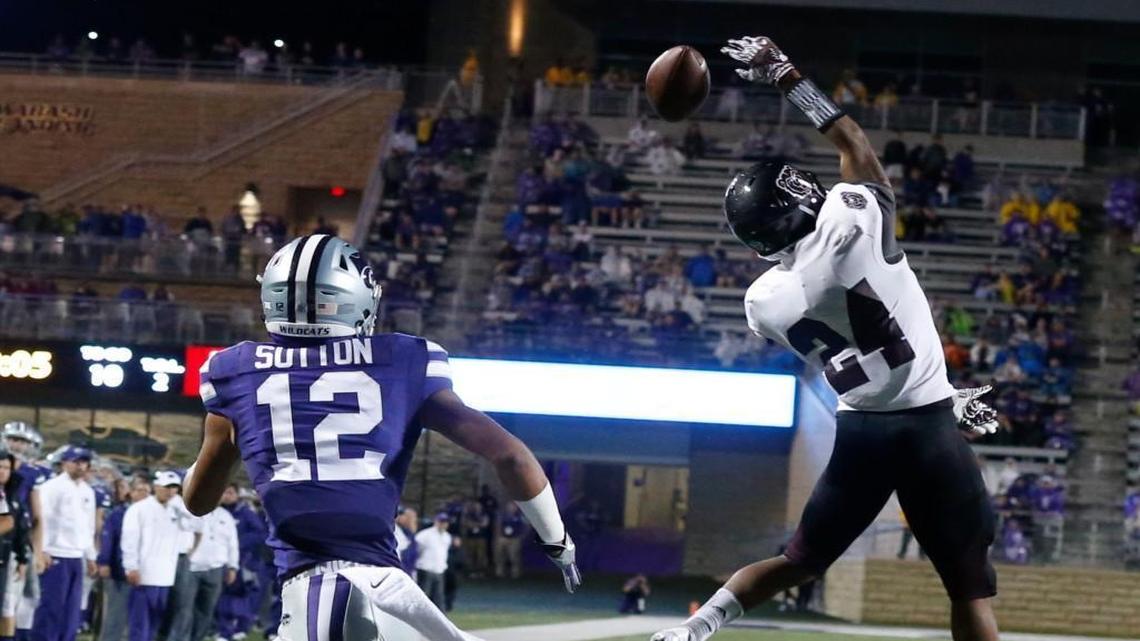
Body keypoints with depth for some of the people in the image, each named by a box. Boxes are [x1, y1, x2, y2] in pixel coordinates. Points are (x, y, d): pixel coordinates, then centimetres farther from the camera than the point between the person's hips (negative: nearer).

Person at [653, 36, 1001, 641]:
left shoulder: (765, 303, 0)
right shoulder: (855, 218, -15)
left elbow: (841, 363, 11)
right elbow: (852, 139, 4)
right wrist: (783, 73, 14)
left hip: (855, 431, 4)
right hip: (926, 427, -4)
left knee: (801, 559, 18)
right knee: (969, 585, 1)